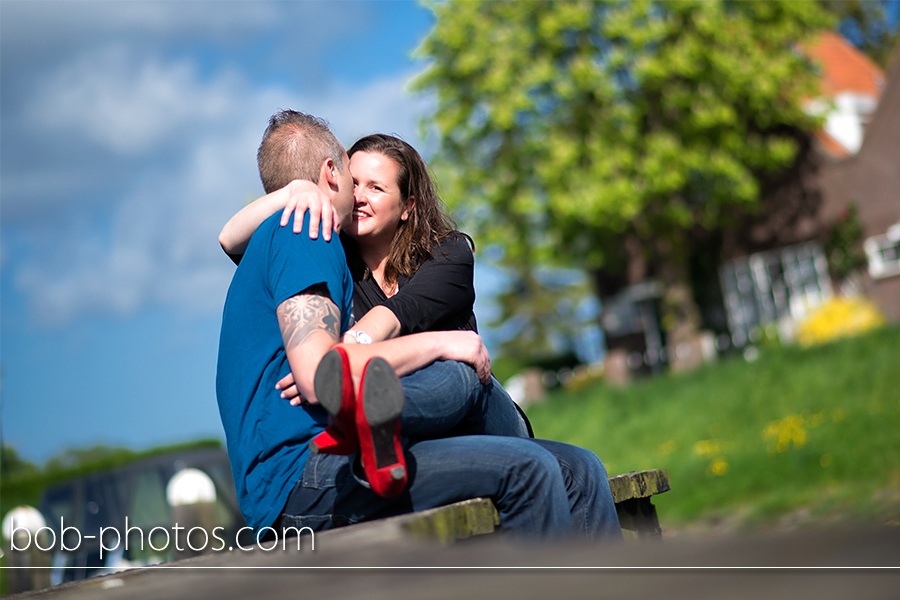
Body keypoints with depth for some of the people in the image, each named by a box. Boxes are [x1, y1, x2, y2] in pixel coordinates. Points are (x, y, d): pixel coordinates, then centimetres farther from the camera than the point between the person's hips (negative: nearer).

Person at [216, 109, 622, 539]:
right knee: (525, 468, -25)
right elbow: (316, 376, -18)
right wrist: (438, 343, -9)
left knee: (577, 471, -1)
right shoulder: (299, 233, -4)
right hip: (298, 475, -10)